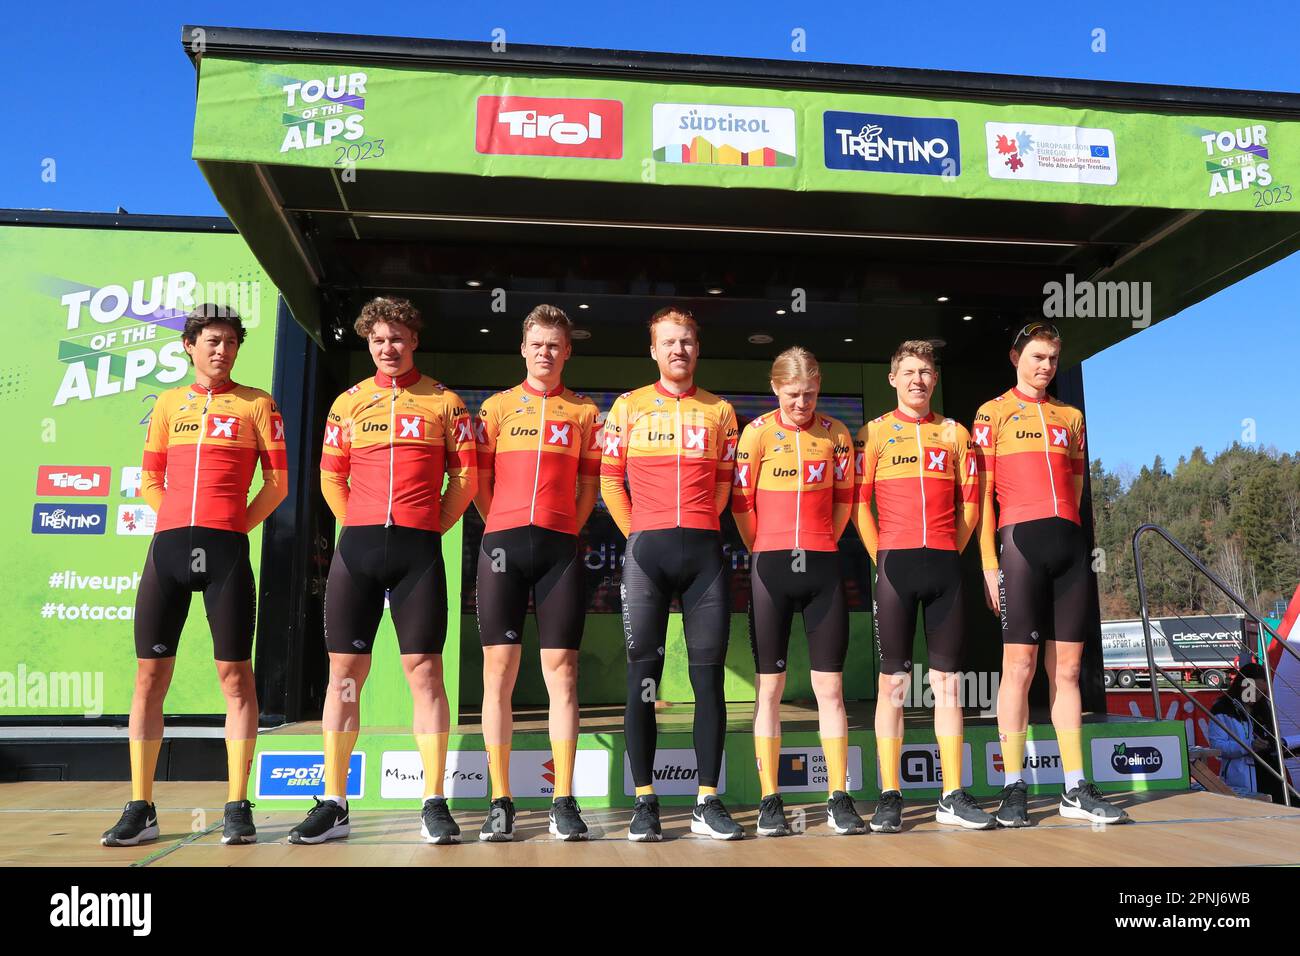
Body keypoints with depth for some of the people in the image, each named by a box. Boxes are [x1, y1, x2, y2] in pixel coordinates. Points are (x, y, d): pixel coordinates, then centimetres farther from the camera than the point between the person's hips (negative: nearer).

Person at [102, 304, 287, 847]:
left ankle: (238, 807, 6)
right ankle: (141, 810, 12)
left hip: (226, 548, -3)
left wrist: (236, 525, 0)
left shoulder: (256, 404, 7)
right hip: (168, 545, 3)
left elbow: (278, 481, 5)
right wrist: (183, 521, 6)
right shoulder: (169, 403, 16)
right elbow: (149, 480, 19)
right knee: (150, 672, 3)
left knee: (234, 672, -2)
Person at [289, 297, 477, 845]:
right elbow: (331, 477, 15)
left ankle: (434, 804, 6)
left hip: (419, 550, -2)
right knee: (344, 670, 3)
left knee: (423, 670, -2)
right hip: (357, 547, 2)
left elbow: (465, 476, 7)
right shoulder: (349, 403, 12)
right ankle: (334, 805, 13)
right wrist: (363, 530, 9)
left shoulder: (445, 402, 7)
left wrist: (432, 528, 4)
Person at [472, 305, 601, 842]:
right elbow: (479, 481, 11)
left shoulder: (584, 412, 12)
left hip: (560, 548, 0)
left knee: (561, 673, -1)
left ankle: (563, 803, 5)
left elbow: (589, 485, 13)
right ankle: (500, 804, 7)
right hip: (503, 544, 0)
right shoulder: (497, 406, 11)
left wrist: (563, 530, 6)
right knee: (498, 672, -1)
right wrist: (504, 528, 6)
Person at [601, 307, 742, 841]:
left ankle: (708, 803, 8)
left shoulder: (719, 411, 12)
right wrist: (639, 535, 6)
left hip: (704, 551, 1)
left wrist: (698, 529, 9)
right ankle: (644, 803, 8)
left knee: (709, 676, 1)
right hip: (647, 551, -1)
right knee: (643, 677, 0)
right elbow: (610, 479, 8)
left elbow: (724, 483, 15)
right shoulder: (629, 406, 8)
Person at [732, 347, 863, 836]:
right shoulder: (757, 431, 0)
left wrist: (821, 546, 12)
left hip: (823, 568, 2)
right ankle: (770, 801, 11)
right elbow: (741, 502, 0)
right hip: (771, 568, -2)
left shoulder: (835, 433, 6)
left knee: (830, 686, 4)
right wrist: (764, 554, 5)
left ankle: (838, 800, 12)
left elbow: (844, 498, 13)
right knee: (769, 687, 3)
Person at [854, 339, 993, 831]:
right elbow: (859, 504, 3)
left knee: (948, 682, 5)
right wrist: (883, 560, -1)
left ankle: (953, 797, 12)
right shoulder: (874, 432, 7)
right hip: (896, 563, -2)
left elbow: (969, 503, 14)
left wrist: (948, 551, 7)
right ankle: (889, 797, 6)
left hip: (945, 565, 3)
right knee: (892, 681, -1)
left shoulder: (956, 433, 15)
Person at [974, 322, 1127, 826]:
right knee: (1019, 665, -5)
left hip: (1069, 544, 5)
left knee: (1067, 669, 6)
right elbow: (982, 495, -1)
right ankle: (1013, 789, 2)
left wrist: (1063, 530, 13)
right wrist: (989, 562, -8)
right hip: (1019, 541, -4)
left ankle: (1076, 789, 12)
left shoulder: (1071, 416, 19)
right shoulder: (993, 413, 5)